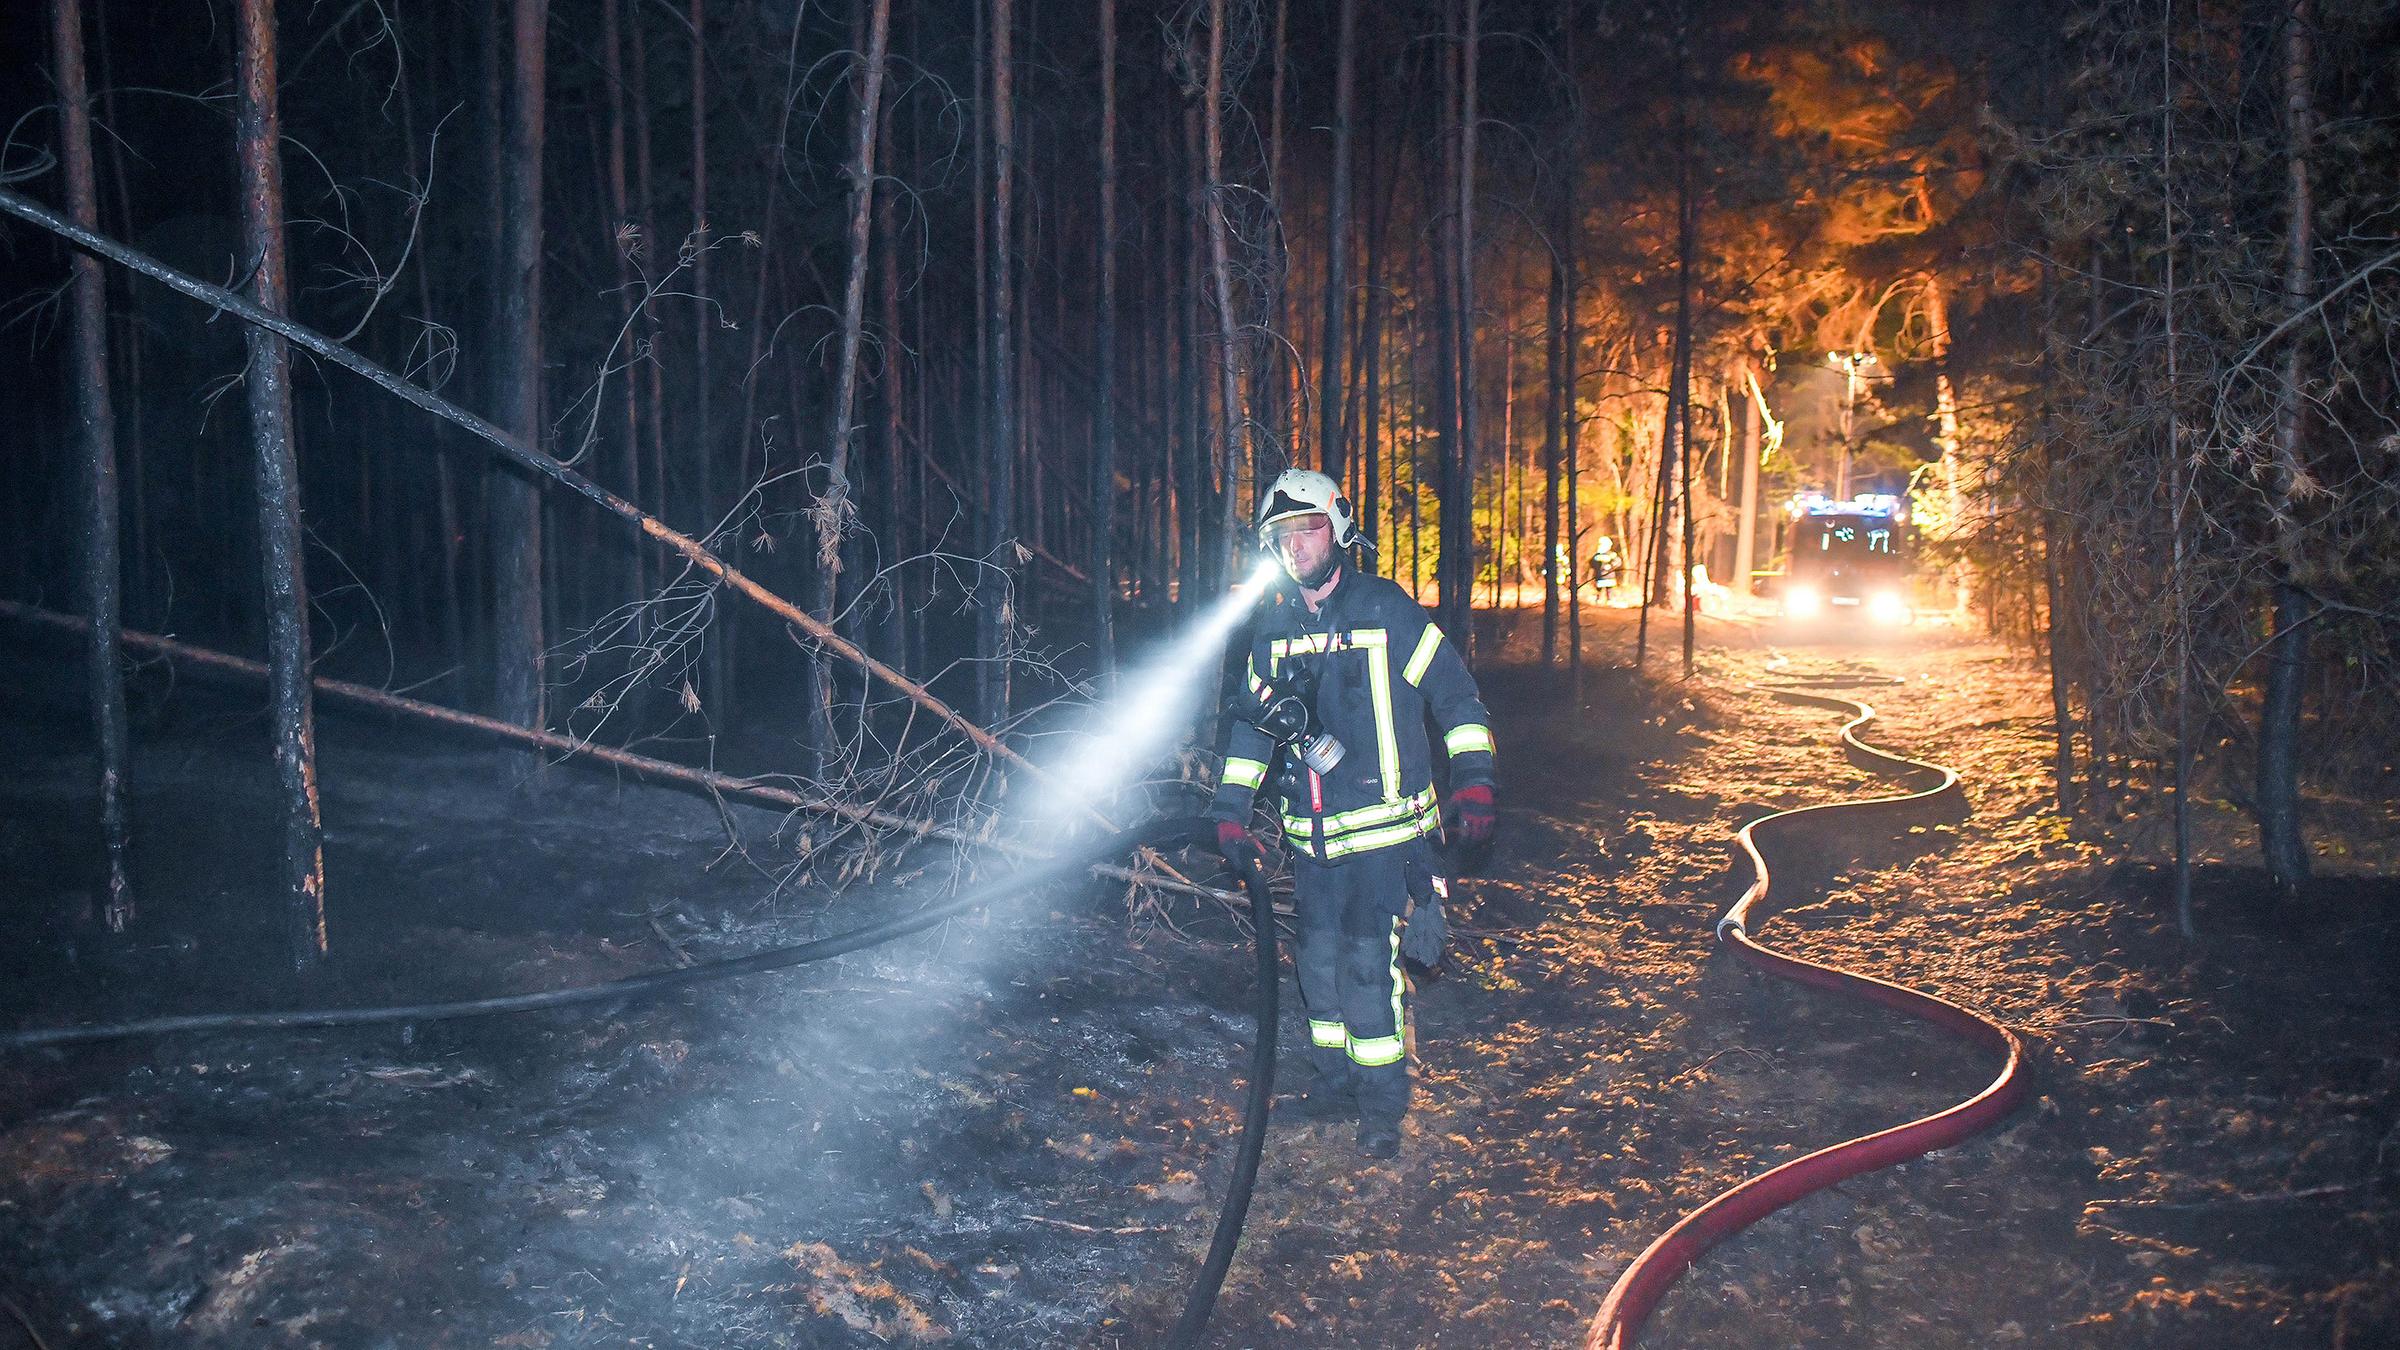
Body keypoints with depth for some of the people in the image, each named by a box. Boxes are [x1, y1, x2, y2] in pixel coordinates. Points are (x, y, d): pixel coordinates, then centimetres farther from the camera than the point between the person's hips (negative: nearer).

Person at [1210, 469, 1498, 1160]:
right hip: (1311, 834, 5)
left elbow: (1457, 697, -2)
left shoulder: (1387, 611, -7)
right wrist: (1232, 810, 13)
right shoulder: (1272, 627, 8)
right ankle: (1336, 1078, 29)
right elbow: (1251, 720, 18)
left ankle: (1383, 1102, 7)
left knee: (1368, 961, -8)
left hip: (1383, 827, -5)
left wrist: (1473, 785, -10)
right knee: (1319, 958, 11)